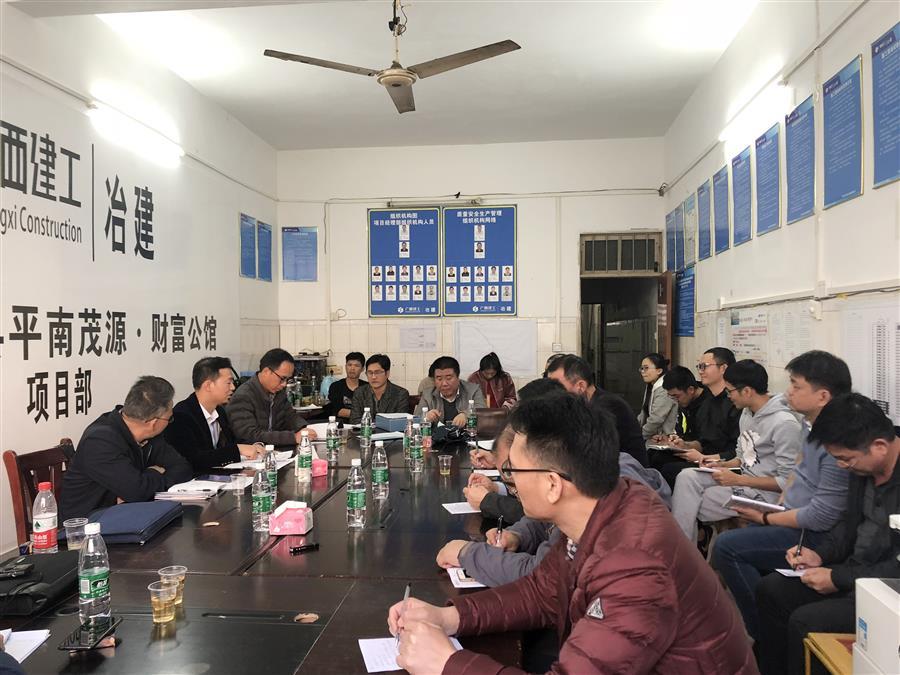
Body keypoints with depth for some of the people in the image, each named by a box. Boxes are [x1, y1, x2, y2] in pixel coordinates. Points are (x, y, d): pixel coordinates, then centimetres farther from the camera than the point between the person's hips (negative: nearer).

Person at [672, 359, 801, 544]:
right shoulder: (747, 413, 10)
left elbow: (787, 481, -19)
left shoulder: (784, 423, -19)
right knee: (687, 477, -13)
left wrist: (738, 480, -19)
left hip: (765, 493, -8)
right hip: (743, 481, 8)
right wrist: (722, 465, 1)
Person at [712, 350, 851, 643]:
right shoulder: (810, 425, 3)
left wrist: (766, 519, -11)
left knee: (726, 546, -17)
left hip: (816, 535, -10)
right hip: (794, 516, 10)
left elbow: (822, 517, -22)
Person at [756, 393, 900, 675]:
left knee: (805, 621, -23)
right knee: (770, 590, 7)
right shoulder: (863, 465, 0)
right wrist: (821, 554, 3)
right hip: (855, 571, 9)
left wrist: (839, 578, -20)